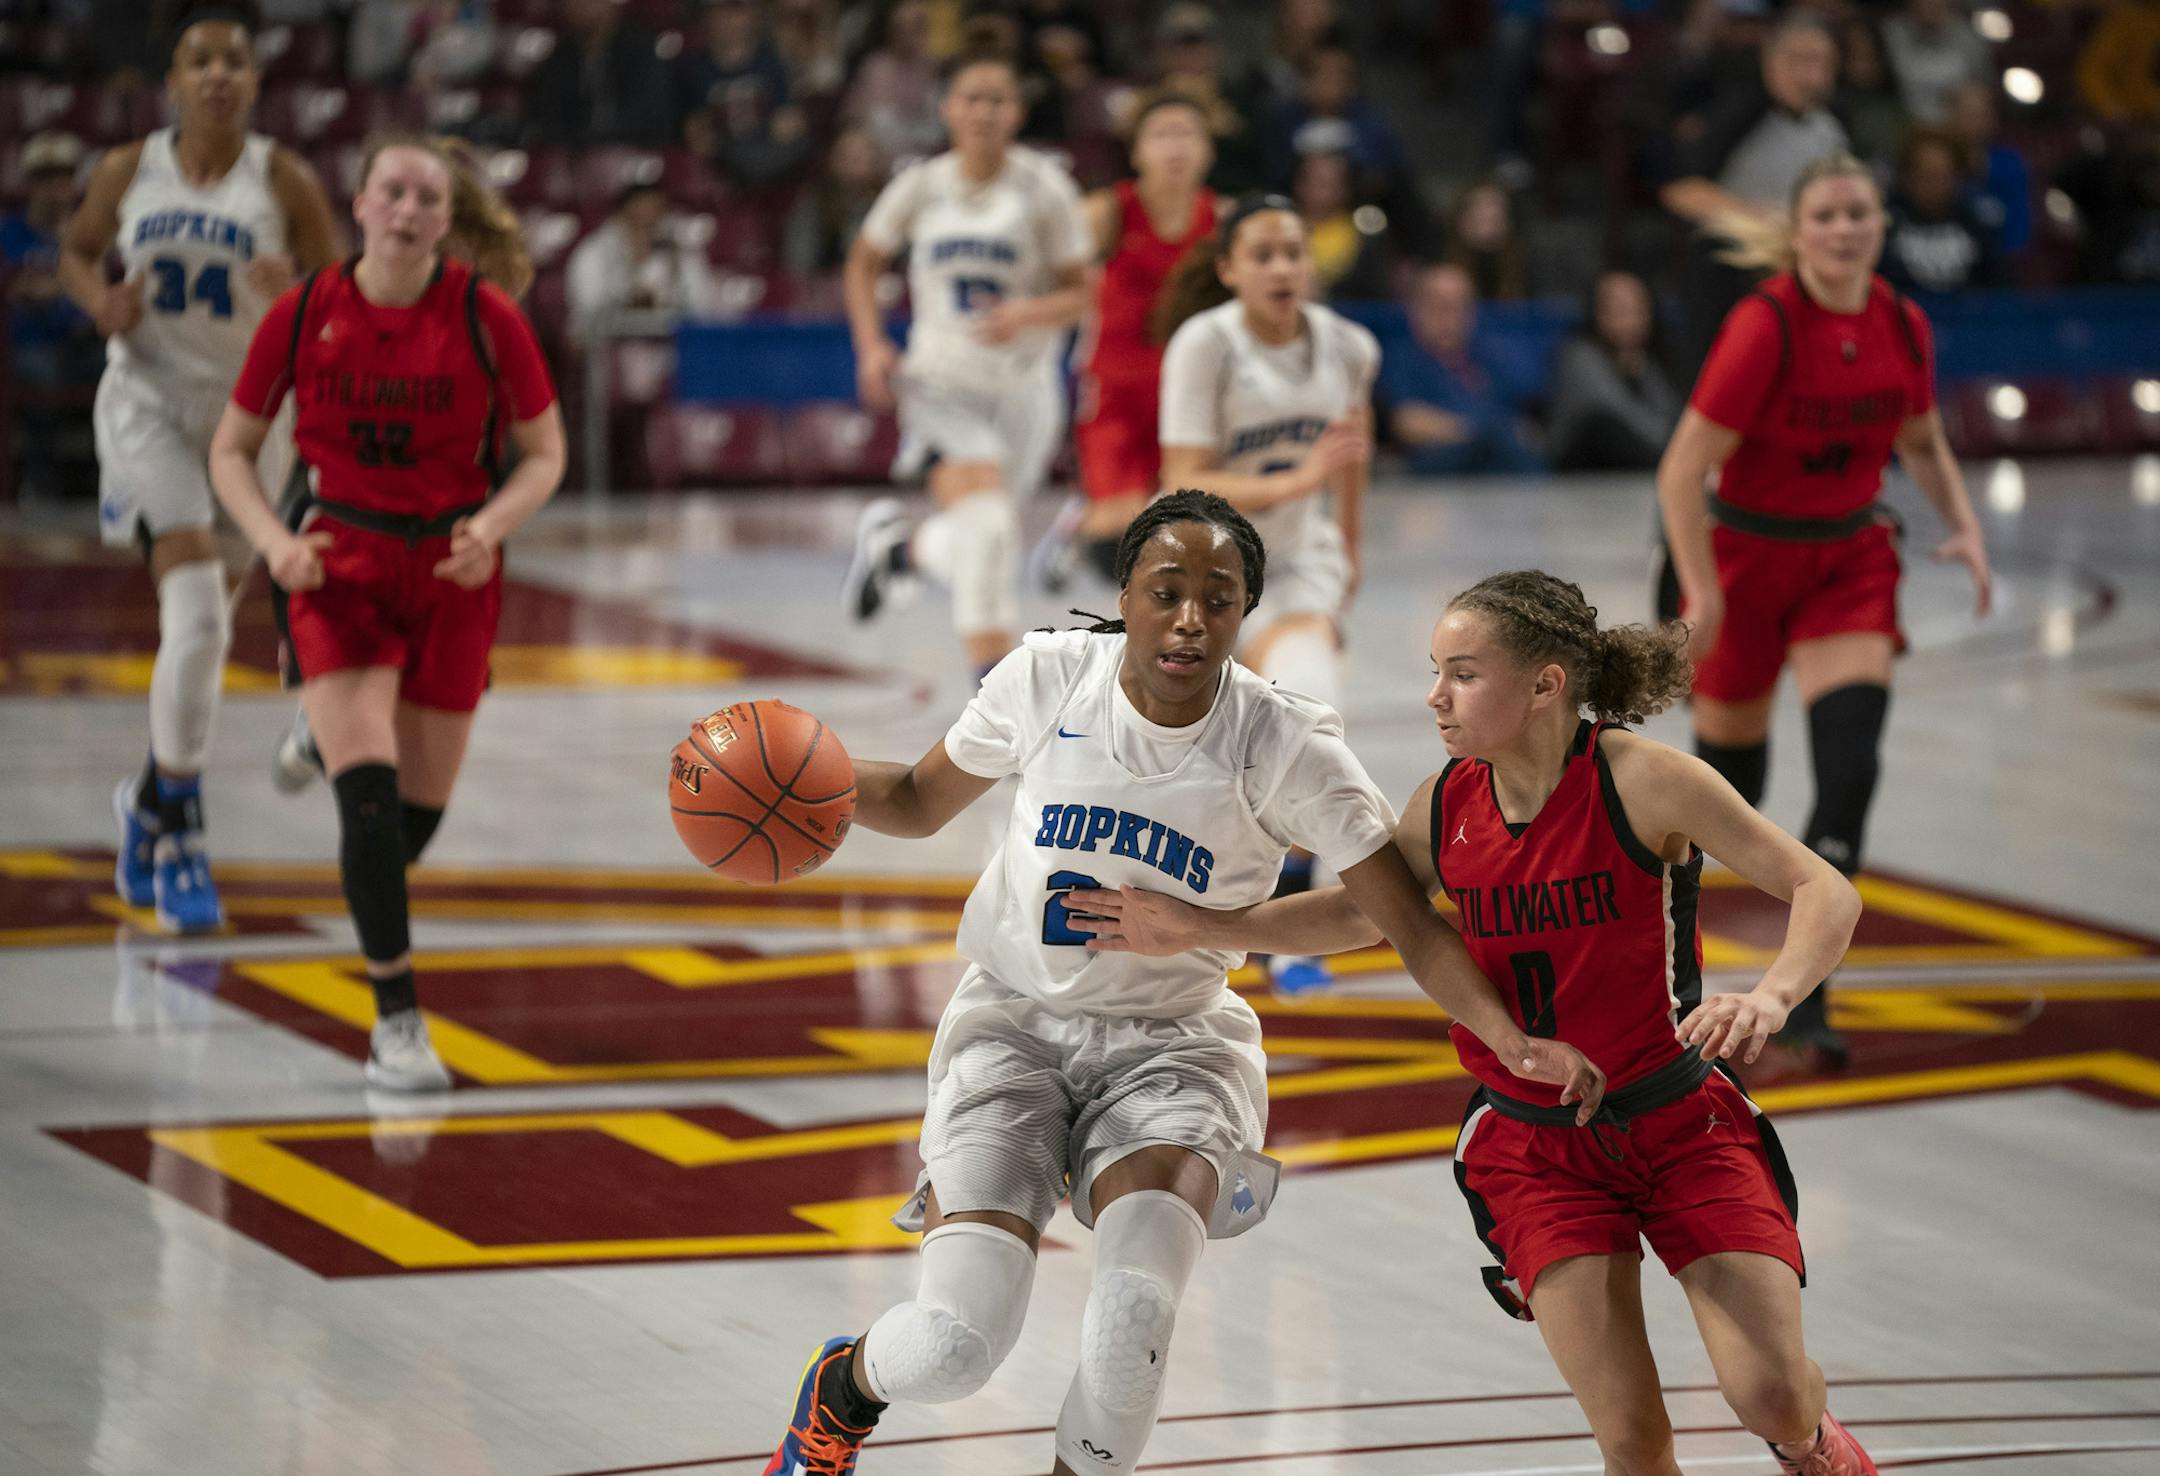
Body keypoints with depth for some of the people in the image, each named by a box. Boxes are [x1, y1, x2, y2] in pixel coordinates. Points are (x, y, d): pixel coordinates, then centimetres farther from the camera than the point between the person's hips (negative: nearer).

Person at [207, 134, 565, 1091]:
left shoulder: (486, 317, -8)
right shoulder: (303, 315, -7)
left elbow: (545, 453, 1)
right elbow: (231, 449, 3)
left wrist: (491, 526, -18)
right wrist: (272, 538, -14)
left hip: (453, 571, 1)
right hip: (340, 564, -1)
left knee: (423, 800, 9)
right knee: (369, 786, -17)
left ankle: (371, 900, 45)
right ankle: (397, 1019, -9)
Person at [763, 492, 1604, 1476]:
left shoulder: (1285, 745, -14)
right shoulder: (1047, 678, -10)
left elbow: (1411, 924, -11)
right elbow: (920, 802, 7)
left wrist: (1513, 1042, -26)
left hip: (1172, 1044, 0)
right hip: (1014, 1023, 1)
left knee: (1136, 1312, -28)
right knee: (953, 1345, -15)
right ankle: (843, 1385, 23)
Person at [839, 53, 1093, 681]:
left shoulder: (1044, 189, -7)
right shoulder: (921, 187, -3)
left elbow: (1078, 294, -3)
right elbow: (863, 265, 13)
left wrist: (1027, 314, -24)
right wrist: (872, 346, -1)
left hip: (1023, 385, 1)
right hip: (944, 377, -1)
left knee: (973, 550, 11)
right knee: (987, 524, -23)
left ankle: (893, 544, 46)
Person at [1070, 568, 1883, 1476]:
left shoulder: (1637, 780, -19)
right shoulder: (1448, 804, -5)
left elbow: (1825, 891, -19)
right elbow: (1365, 909, 14)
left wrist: (1770, 997, -38)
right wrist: (1198, 930, 6)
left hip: (1679, 1119, -3)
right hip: (1533, 1147, 3)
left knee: (1770, 1394, -13)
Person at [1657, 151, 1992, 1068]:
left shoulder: (1903, 328, -6)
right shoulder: (1766, 326, -21)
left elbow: (1922, 442, 14)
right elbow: (1683, 471, -21)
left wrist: (1963, 526, -2)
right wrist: (1704, 593, -24)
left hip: (1849, 560, 3)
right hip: (1745, 552, -3)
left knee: (1850, 769, -15)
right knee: (1729, 764, 11)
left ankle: (1804, 993, -12)